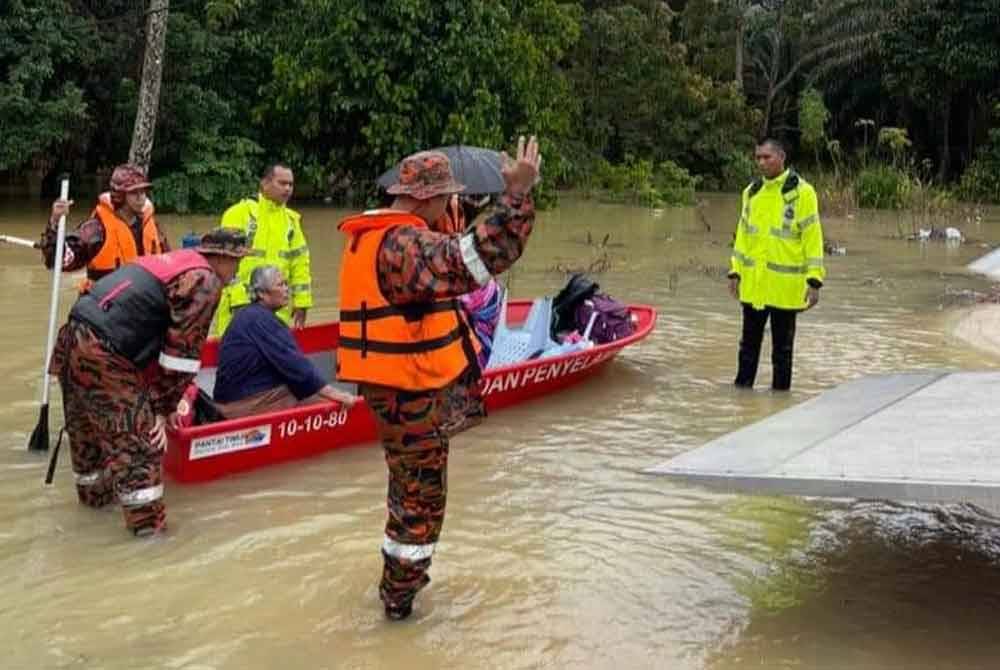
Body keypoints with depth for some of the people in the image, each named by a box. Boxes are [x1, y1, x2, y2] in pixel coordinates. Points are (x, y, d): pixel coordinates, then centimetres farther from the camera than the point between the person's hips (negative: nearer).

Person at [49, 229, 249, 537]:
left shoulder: (174, 261, 22)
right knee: (137, 434, -2)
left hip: (75, 337, 10)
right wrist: (164, 407, 1)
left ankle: (95, 491, 45)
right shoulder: (205, 281, -7)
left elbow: (160, 339, 23)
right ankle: (147, 520, 4)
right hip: (102, 353, -10)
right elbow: (183, 350, -8)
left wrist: (161, 400, 23)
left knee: (89, 427, 26)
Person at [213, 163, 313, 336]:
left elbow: (300, 262, 16)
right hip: (239, 304, -5)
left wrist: (301, 302, 11)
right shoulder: (240, 213, -6)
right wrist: (238, 298, -19)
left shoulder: (291, 220, 14)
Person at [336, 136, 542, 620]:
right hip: (409, 389, -10)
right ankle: (399, 597, 16)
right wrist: (517, 195, -34)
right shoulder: (405, 242, -23)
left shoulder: (371, 237, 11)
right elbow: (477, 259, -36)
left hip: (392, 383, 10)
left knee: (410, 482, 24)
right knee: (422, 492, 4)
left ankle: (402, 576, 39)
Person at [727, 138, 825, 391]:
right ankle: (742, 387, 25)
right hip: (752, 283, 5)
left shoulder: (801, 192, -8)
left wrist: (814, 280, -15)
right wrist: (735, 272, 12)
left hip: (785, 284, -5)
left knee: (782, 345, 6)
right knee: (749, 341, 14)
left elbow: (813, 237, -10)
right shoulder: (751, 191, 8)